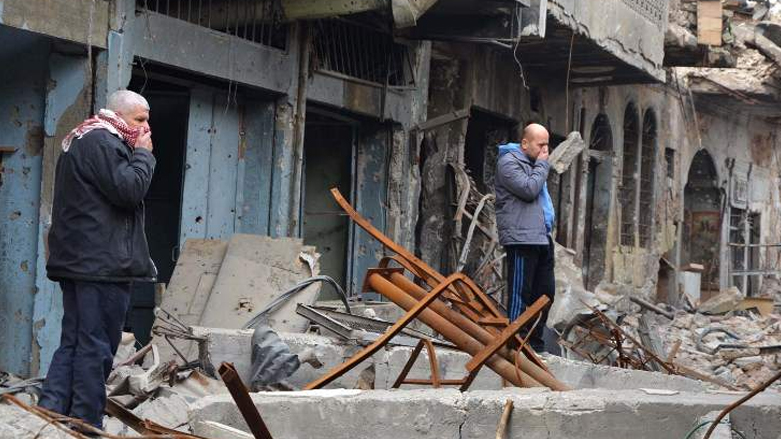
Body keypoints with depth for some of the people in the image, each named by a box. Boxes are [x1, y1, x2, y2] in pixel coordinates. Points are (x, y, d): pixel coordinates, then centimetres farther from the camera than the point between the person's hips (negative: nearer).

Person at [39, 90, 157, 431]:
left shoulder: (84, 140, 24)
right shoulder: (102, 142, -11)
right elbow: (129, 189, -17)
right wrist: (143, 154, -6)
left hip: (78, 261, 10)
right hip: (102, 263, -10)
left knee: (73, 343, 10)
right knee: (96, 347, -6)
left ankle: (49, 412, 6)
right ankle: (86, 425, -3)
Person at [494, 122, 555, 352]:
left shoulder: (533, 163, 24)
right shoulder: (509, 162, -6)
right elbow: (528, 189, -19)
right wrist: (542, 164, -7)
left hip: (542, 238, 10)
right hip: (521, 239, -10)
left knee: (545, 291, 9)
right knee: (521, 293, -8)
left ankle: (535, 341, 16)